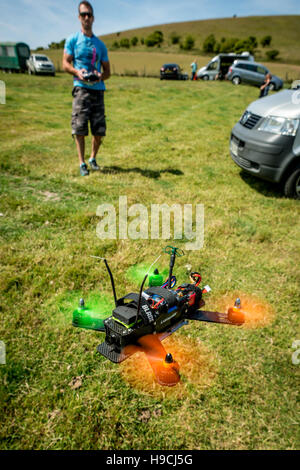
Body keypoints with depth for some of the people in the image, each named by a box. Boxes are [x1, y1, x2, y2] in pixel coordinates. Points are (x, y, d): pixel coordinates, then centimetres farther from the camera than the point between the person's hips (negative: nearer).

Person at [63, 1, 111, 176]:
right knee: (79, 129, -9)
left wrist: (100, 76, -6)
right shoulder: (72, 40, 10)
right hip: (81, 88, -3)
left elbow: (107, 71, 17)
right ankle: (82, 163, 2)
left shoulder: (100, 44, 18)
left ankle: (93, 158, 21)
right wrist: (77, 72, -16)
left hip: (98, 90, 3)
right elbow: (65, 63, 5)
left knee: (100, 130, 0)